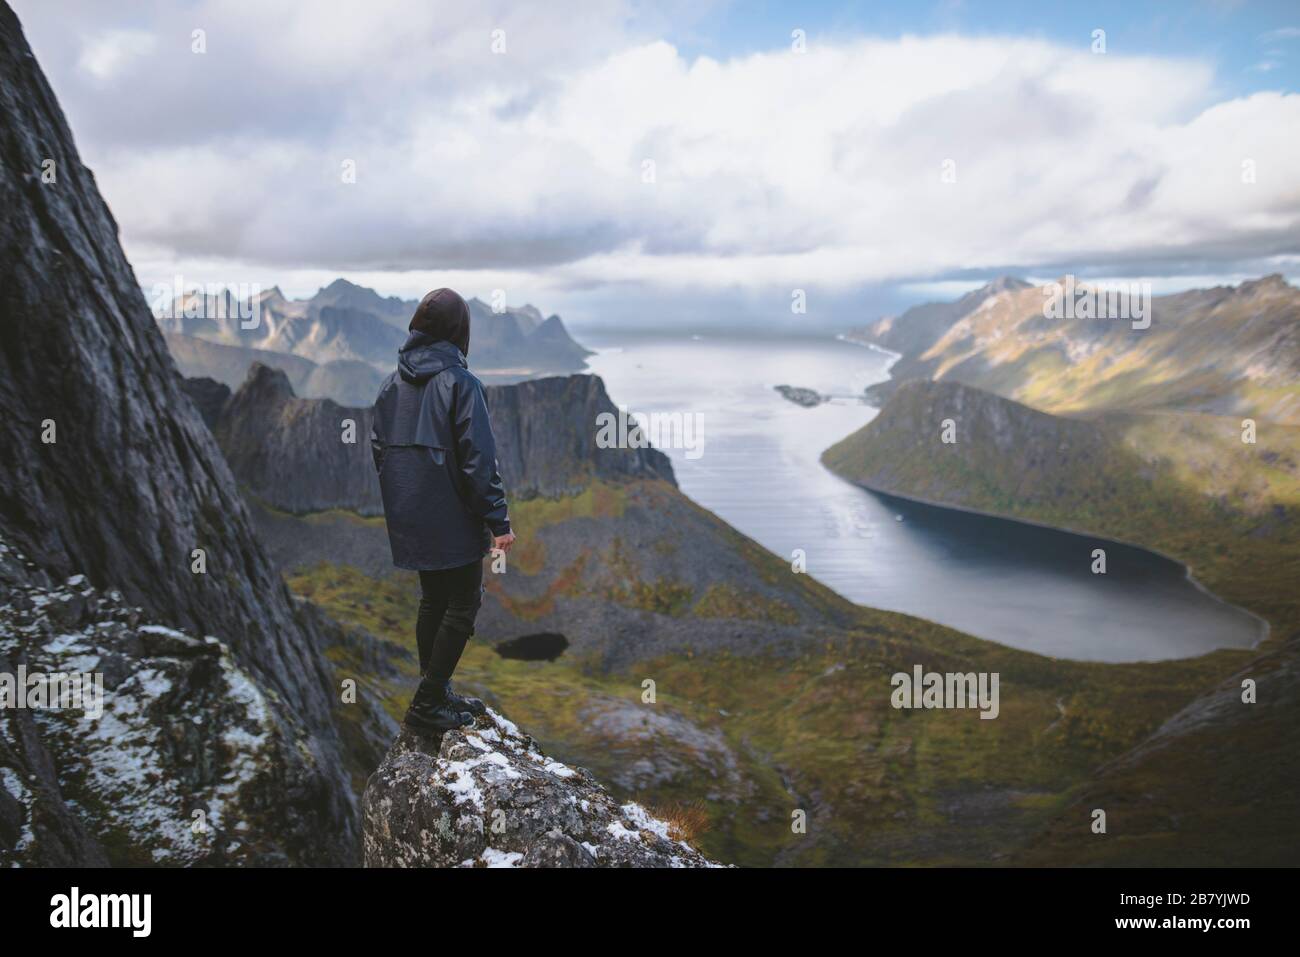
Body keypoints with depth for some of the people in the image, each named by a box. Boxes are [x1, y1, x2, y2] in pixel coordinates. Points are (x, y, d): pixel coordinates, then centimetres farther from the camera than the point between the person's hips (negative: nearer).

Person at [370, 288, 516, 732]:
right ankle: (428, 703, 4)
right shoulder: (460, 382, -14)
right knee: (463, 604, 4)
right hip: (453, 520, -7)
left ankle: (434, 693, 26)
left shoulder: (392, 383, 6)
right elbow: (479, 458, -17)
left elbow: (377, 449, 11)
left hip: (409, 519, 7)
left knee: (432, 600, 19)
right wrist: (498, 520, -13)